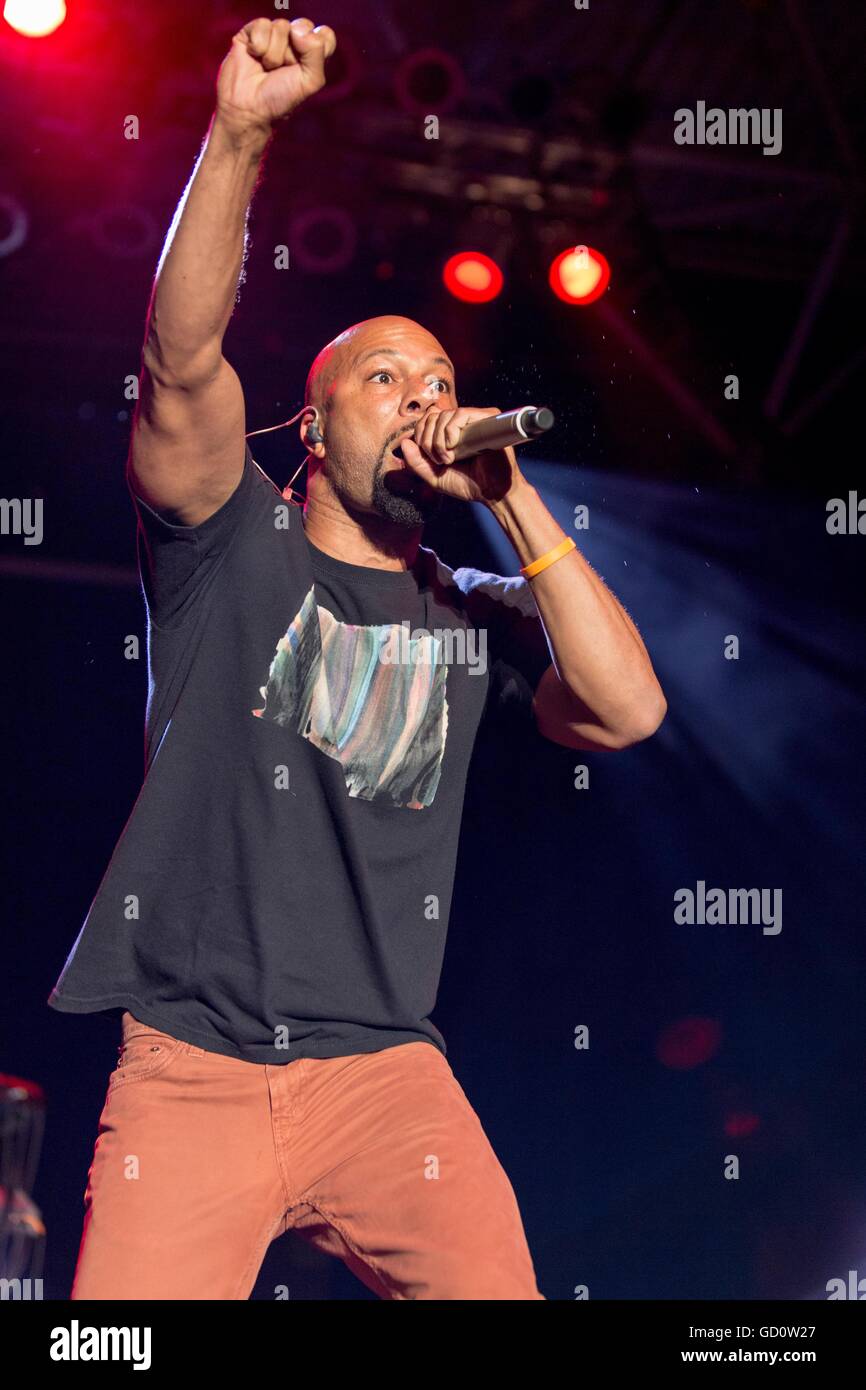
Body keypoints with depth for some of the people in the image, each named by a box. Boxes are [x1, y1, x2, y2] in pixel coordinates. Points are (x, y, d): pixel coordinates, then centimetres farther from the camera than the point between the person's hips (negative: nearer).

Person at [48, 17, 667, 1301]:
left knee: (496, 1285, -13)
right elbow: (183, 360, -11)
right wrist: (239, 135, -24)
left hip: (386, 1075, 2)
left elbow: (627, 710, -3)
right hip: (188, 1067, -2)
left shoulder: (476, 617, 13)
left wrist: (511, 497, -2)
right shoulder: (233, 545, 6)